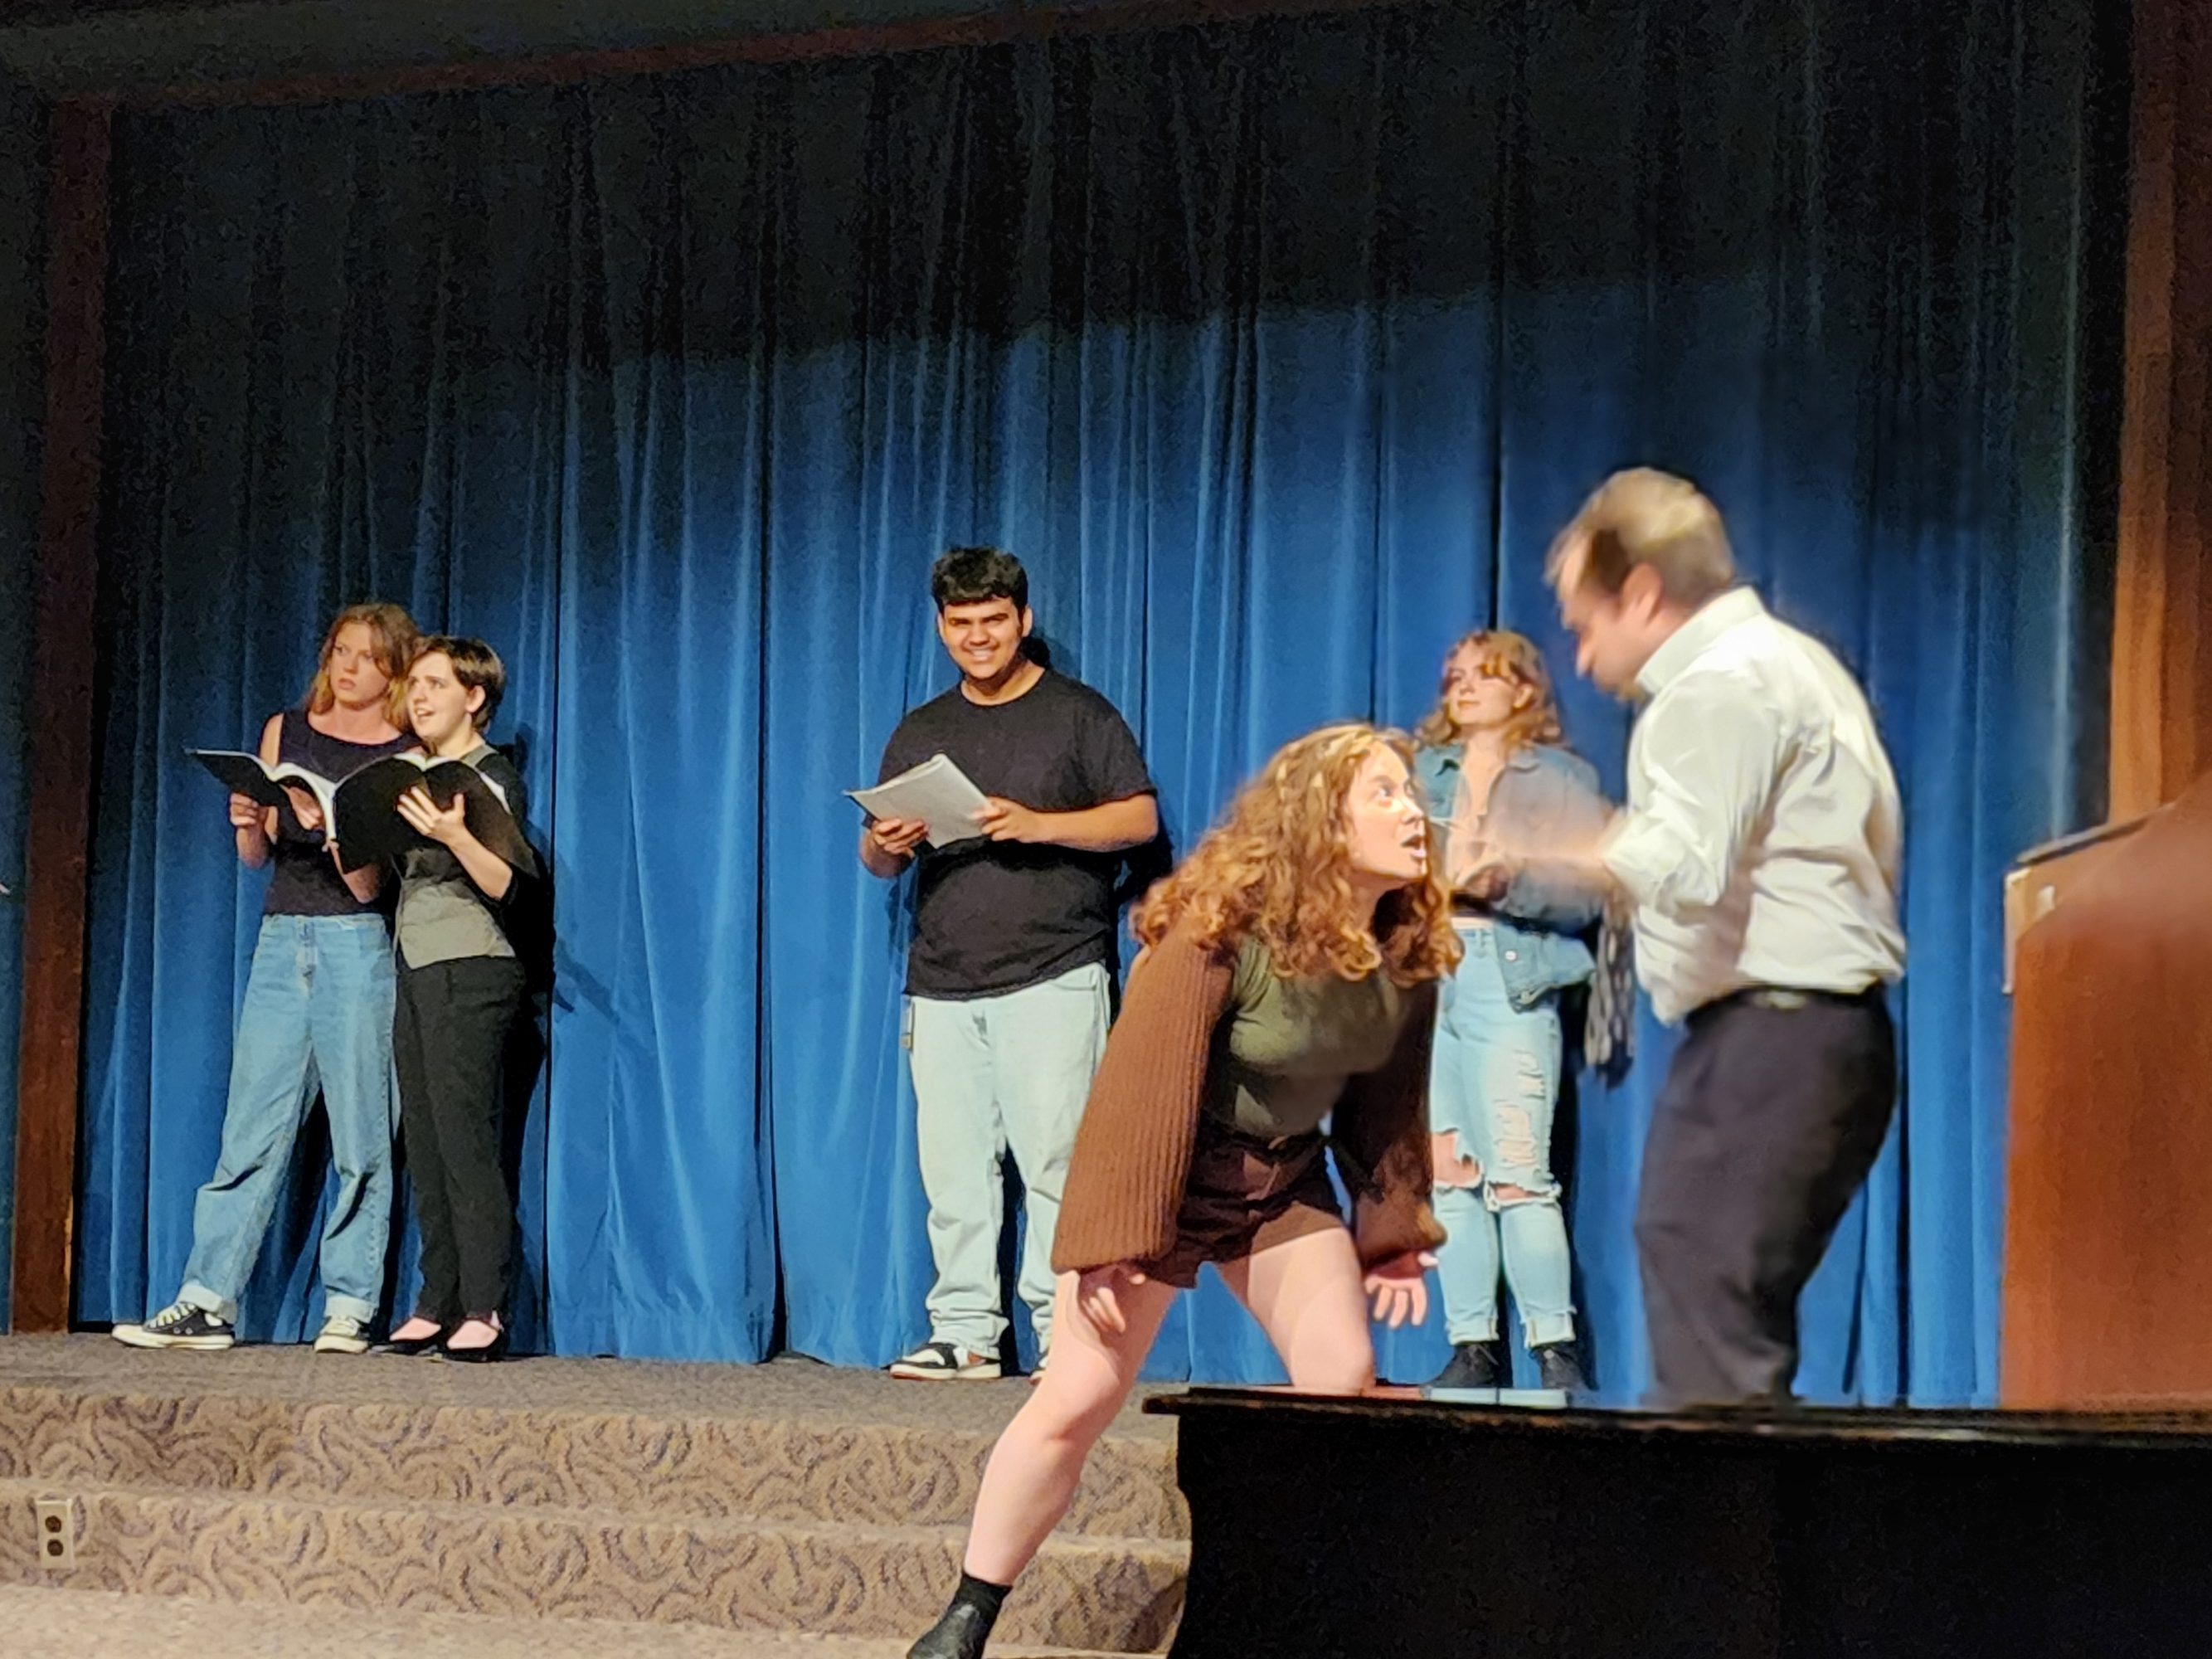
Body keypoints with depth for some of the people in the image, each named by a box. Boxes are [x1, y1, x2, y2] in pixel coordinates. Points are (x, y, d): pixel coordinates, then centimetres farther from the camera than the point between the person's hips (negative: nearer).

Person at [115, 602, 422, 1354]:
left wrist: (330, 826, -24)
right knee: (250, 1127, 1)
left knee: (360, 1135, -3)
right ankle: (207, 1302, 2)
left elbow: (368, 882, -7)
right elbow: (256, 857, 12)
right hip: (281, 939, 4)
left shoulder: (405, 756, 1)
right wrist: (248, 824, -9)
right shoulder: (286, 731, 13)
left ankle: (349, 1306, 2)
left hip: (358, 944, -4)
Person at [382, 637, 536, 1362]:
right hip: (415, 970, 8)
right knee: (424, 1143, 5)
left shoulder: (492, 777, -4)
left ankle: (484, 1310, -12)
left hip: (471, 972, -8)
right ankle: (437, 1304, 7)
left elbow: (505, 885, -16)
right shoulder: (411, 779, 18)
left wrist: (455, 836, -31)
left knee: (464, 1136, -12)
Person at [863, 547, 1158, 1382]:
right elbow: (880, 857, 20)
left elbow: (1140, 818, -1)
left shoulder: (1078, 715, 6)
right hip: (942, 987, 4)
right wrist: (885, 847, -5)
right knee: (953, 1170, 0)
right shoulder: (920, 732, 20)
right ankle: (965, 1334, 4)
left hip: (1052, 976, -4)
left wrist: (1038, 825, -15)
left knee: (1053, 1158, -9)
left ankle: (1064, 1334, -7)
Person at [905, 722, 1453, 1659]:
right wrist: (1111, 1239, -28)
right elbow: (1144, 1084, -26)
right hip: (1164, 1167, -6)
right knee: (1079, 1395, -7)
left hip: (1286, 1178, 6)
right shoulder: (1224, 926, -26)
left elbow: (1388, 1105, 6)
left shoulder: (1409, 950, -7)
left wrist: (1395, 1235, 8)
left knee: (1345, 1383, -6)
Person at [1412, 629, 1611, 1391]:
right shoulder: (1424, 772, 20)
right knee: (1448, 1172, 1)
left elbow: (1590, 889, -2)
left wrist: (1502, 882, -14)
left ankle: (1555, 1351, -9)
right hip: (1423, 973, 4)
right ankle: (1472, 1349, 5)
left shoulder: (1562, 779, 9)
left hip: (1509, 979, -4)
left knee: (1517, 1173, -12)